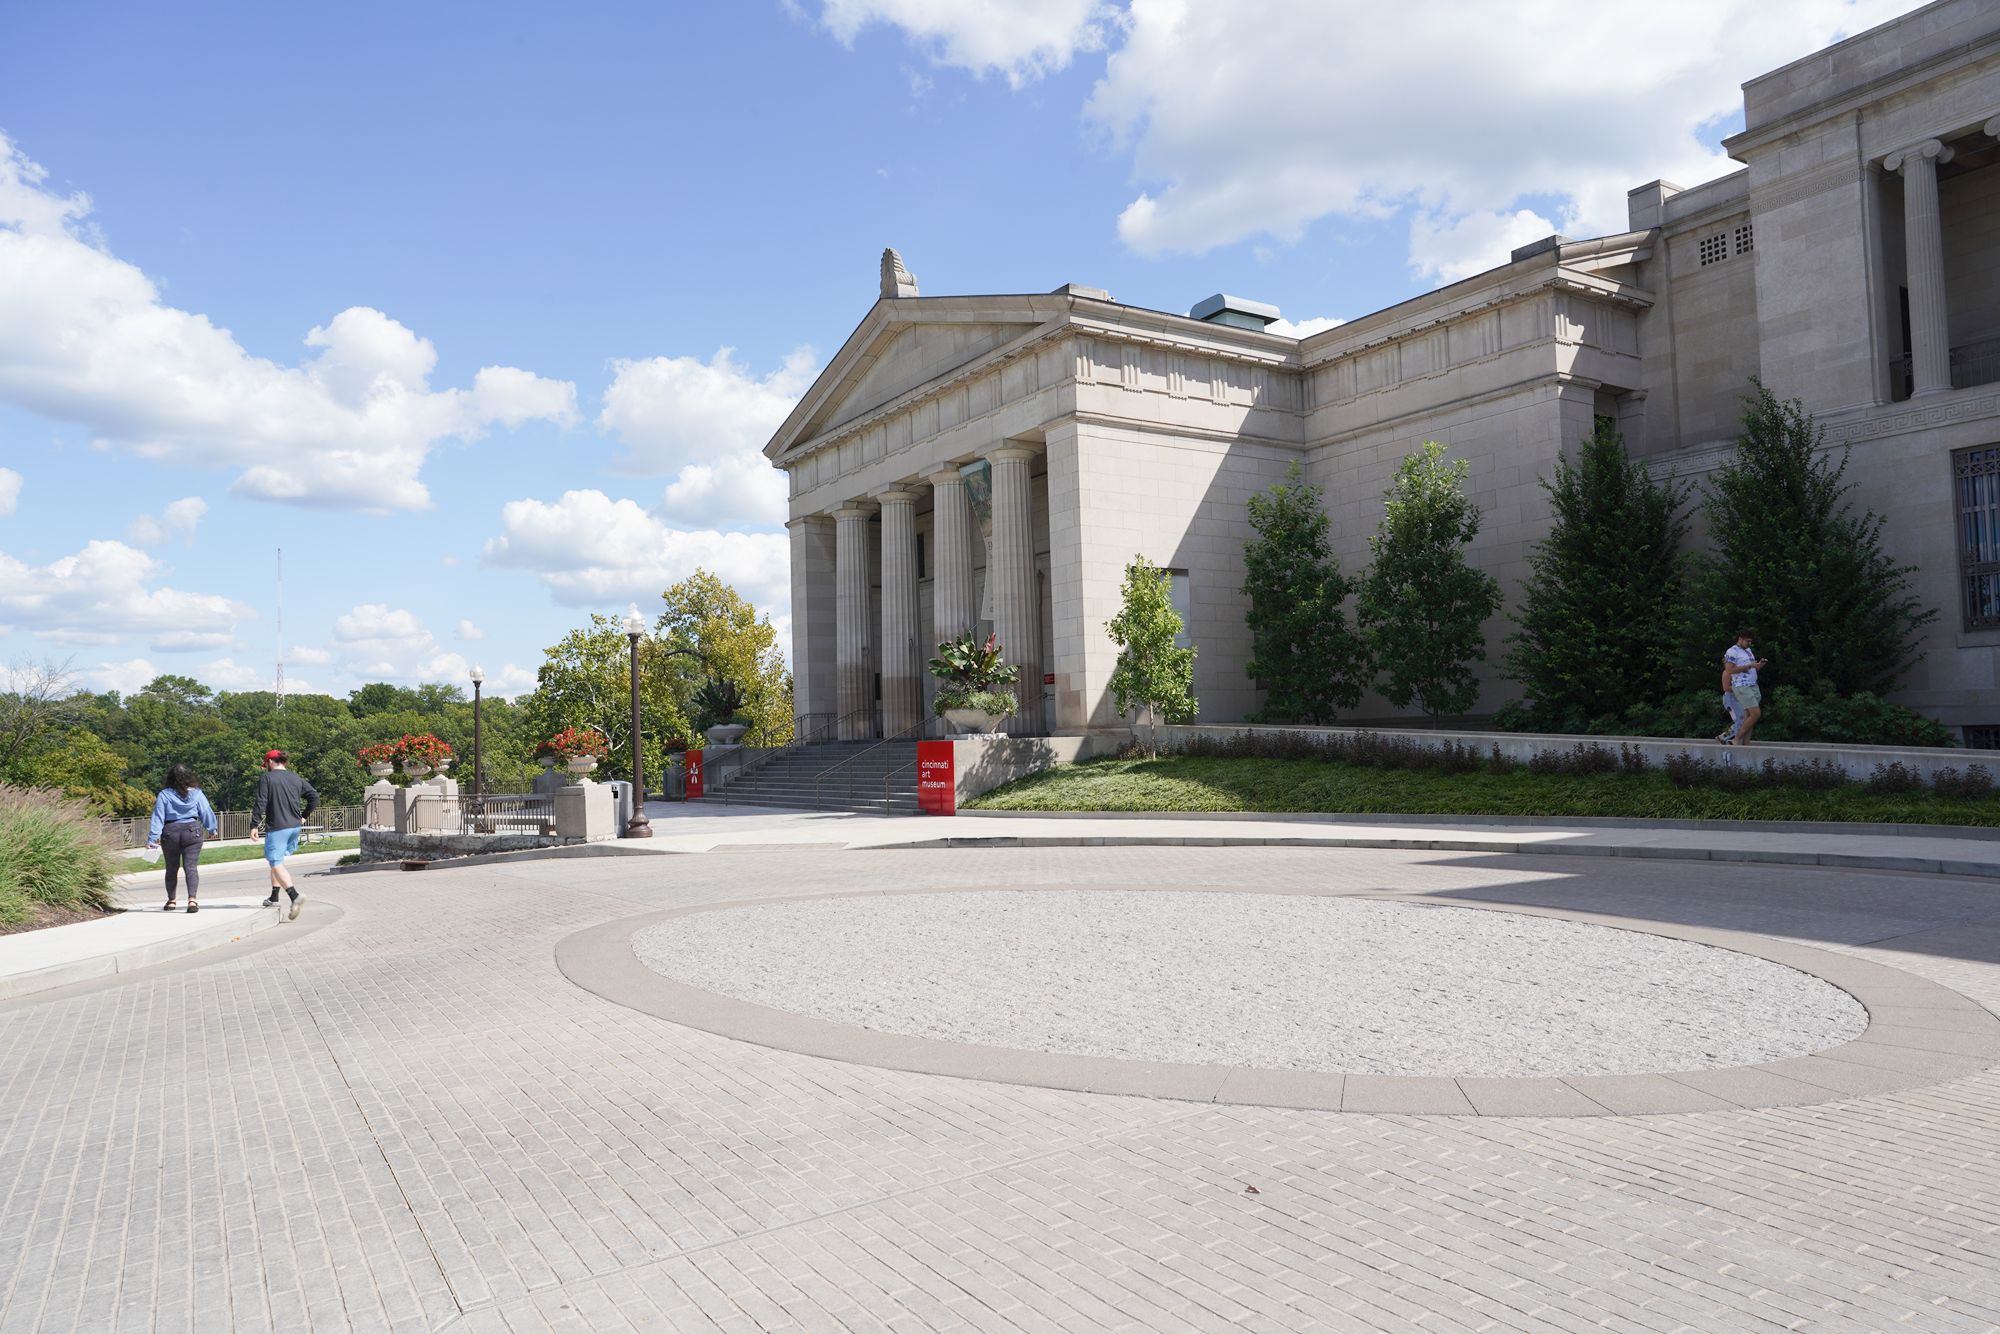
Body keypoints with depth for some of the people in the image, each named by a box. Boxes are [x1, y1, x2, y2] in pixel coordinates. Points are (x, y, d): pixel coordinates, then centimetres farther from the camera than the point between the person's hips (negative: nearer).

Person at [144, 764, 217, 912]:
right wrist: (211, 829, 22)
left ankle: (171, 901, 25)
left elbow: (158, 817, -5)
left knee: (172, 868, 15)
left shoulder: (164, 795, -2)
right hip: (192, 831, 0)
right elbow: (206, 813, 6)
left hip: (170, 833, 0)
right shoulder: (196, 793, 0)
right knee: (191, 867, -4)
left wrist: (152, 839, -5)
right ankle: (192, 900, -19)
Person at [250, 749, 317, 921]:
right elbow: (315, 797, 6)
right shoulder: (296, 778, 11)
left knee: (276, 864, -7)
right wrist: (303, 816, 14)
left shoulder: (266, 778, -5)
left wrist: (254, 825, -8)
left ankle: (295, 896, -26)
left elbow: (261, 804, -12)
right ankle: (274, 897, 25)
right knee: (277, 861, 22)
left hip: (276, 827, -6)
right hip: (295, 826, 6)